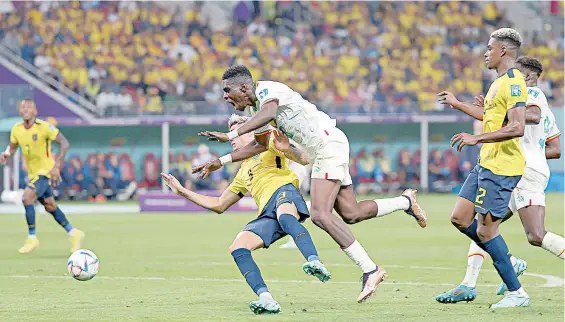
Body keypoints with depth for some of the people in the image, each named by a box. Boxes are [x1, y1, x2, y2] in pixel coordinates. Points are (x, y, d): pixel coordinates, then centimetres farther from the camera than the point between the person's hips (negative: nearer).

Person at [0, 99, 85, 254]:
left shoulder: (44, 127, -19)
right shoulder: (16, 130, -1)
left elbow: (64, 143, -20)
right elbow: (13, 146, 15)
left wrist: (57, 165, -27)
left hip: (45, 171, -7)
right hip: (33, 172, 7)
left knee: (27, 198, -23)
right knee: (50, 206, 14)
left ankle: (32, 238, -12)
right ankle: (74, 233, 29)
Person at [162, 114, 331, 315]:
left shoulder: (269, 144, 19)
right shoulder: (243, 172, 38)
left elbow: (302, 159, 4)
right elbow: (219, 205, 42)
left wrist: (286, 149, -19)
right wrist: (183, 192, 40)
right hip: (267, 215, 6)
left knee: (284, 216, -43)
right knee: (237, 248, -20)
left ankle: (315, 262, -63)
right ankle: (266, 300, -35)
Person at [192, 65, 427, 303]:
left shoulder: (266, 89, -13)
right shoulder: (258, 108, 16)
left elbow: (269, 113, -36)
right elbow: (262, 145, 28)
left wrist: (230, 136, -41)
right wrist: (220, 162, 23)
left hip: (328, 144, -10)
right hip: (324, 151, 10)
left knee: (320, 214, -20)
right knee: (351, 214, 10)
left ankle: (370, 270, -21)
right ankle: (405, 201, 27)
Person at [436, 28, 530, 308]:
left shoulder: (513, 82, -17)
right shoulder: (500, 82, 15)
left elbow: (516, 127, -27)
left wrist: (477, 138, -27)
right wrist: (458, 104, 38)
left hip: (501, 168, -10)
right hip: (486, 163, 10)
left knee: (486, 230, -8)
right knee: (460, 219, 10)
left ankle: (517, 293, -1)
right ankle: (509, 262, 18)